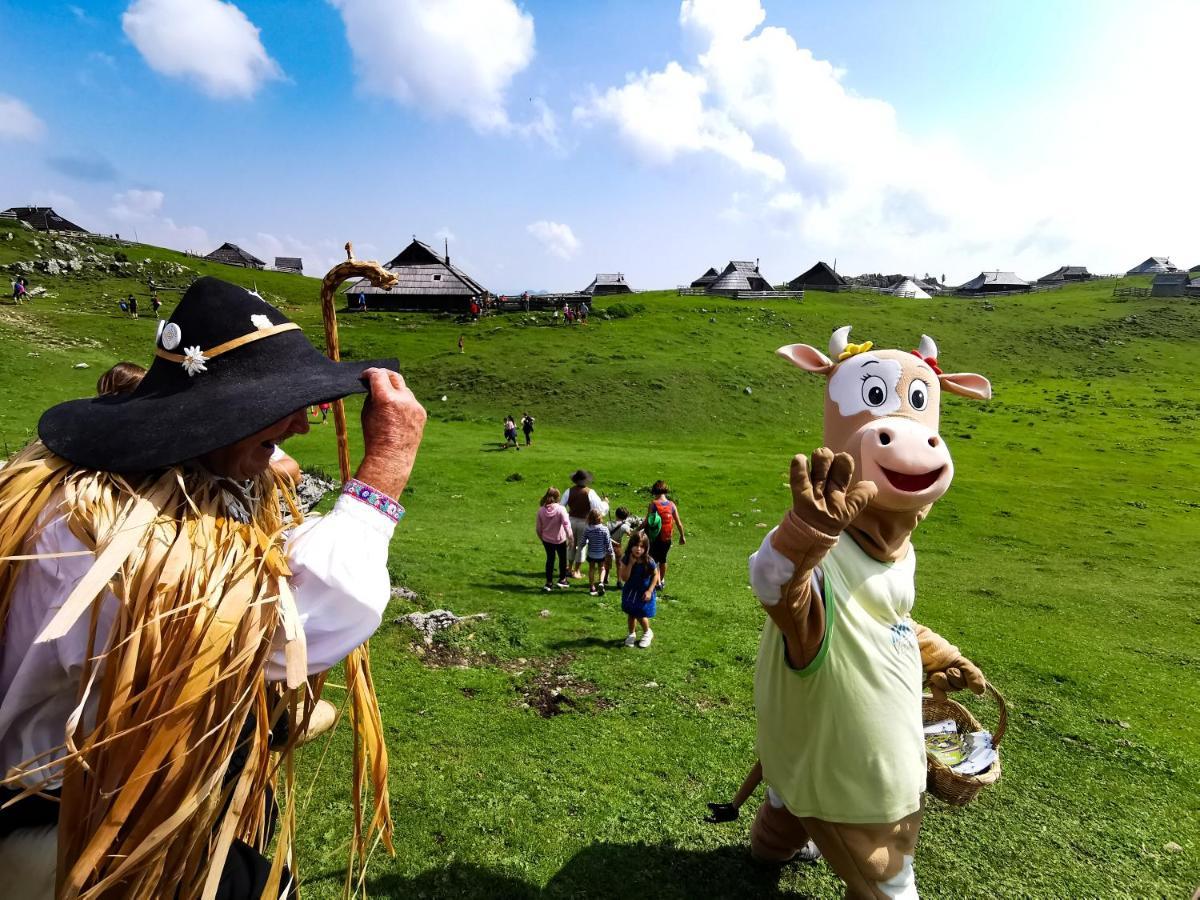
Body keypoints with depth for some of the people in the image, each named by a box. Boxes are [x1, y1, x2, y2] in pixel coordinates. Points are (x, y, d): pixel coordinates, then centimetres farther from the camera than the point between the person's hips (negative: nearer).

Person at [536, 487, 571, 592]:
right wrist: (570, 538, -16)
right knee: (562, 559, 19)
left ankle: (548, 583, 14)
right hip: (560, 540, -2)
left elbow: (539, 528, -2)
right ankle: (562, 580, 30)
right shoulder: (560, 509, -19)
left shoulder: (541, 510, -9)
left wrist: (541, 538, 14)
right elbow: (566, 524, -24)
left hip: (547, 540, 3)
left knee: (550, 559, 14)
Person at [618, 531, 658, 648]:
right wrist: (630, 563, -28)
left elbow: (655, 575, -8)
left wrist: (649, 591, -12)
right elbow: (624, 578, -19)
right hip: (630, 591, 3)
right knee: (630, 614, 15)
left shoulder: (649, 561, -23)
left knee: (641, 616, -1)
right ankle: (632, 634, 38)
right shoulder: (626, 559, -17)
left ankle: (647, 633, 28)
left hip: (644, 593, -3)